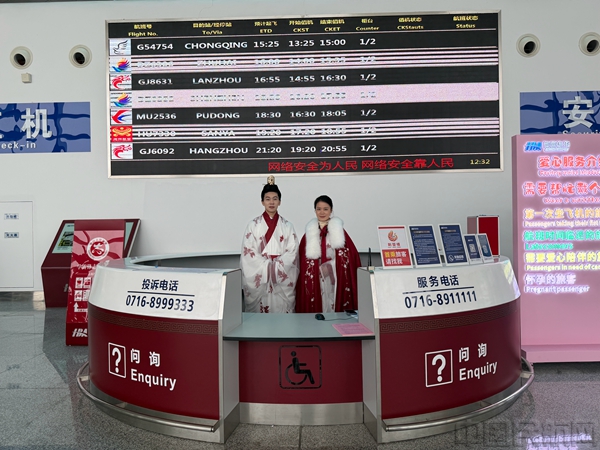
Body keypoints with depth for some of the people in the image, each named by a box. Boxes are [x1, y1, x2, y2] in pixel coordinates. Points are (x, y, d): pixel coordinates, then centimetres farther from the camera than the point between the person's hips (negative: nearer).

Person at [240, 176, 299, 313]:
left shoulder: (287, 226, 8)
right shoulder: (253, 225, 4)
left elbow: (292, 251, 1)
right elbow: (248, 251, -3)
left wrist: (276, 267, -13)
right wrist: (267, 266, -12)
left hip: (283, 279, 1)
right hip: (258, 278, -1)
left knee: (282, 312, 0)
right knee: (259, 312, 0)